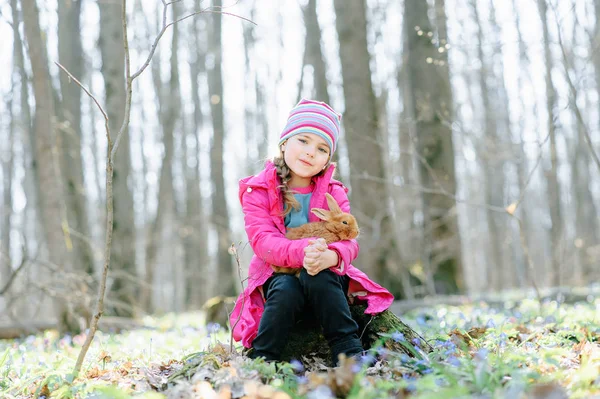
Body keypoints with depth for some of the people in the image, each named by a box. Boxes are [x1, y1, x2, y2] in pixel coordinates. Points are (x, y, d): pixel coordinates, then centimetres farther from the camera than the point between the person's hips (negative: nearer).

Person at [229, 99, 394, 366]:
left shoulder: (333, 193, 2)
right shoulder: (257, 191, -4)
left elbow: (348, 241, -11)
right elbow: (263, 241, -19)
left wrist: (329, 256, -38)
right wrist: (302, 252, -41)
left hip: (325, 276, 1)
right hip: (277, 276, -1)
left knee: (317, 278, -33)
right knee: (286, 289, -34)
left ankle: (351, 356, -28)